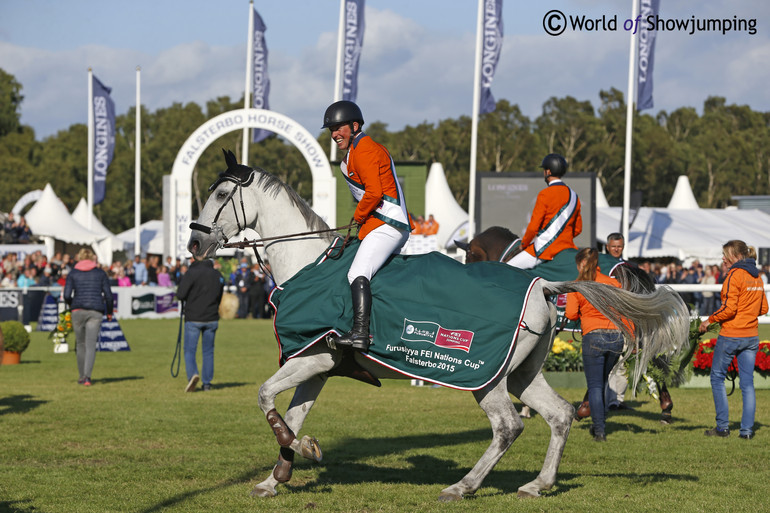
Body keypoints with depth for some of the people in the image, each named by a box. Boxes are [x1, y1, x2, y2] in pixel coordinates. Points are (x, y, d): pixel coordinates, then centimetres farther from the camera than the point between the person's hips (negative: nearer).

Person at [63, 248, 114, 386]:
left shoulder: (73, 274, 6)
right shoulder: (100, 273, 6)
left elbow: (67, 295, -2)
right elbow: (108, 295, 3)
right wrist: (109, 312, 15)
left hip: (78, 311, 1)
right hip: (96, 312, -1)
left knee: (81, 344, 15)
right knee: (91, 345, -6)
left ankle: (82, 376, 20)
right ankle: (87, 376, -22)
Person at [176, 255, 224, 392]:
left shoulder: (192, 273, -12)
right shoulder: (217, 275, 7)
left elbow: (180, 294, -15)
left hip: (193, 318, -4)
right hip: (211, 319, 4)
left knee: (189, 350, 1)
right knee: (208, 351, 13)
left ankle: (192, 374, -23)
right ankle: (207, 382, 14)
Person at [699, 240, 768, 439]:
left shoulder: (734, 274, -13)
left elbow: (729, 308, -19)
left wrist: (710, 320, -8)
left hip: (730, 335, -7)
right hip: (751, 336, 7)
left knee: (717, 378, 7)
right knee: (747, 382, 7)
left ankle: (723, 426, 5)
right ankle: (747, 429, 5)